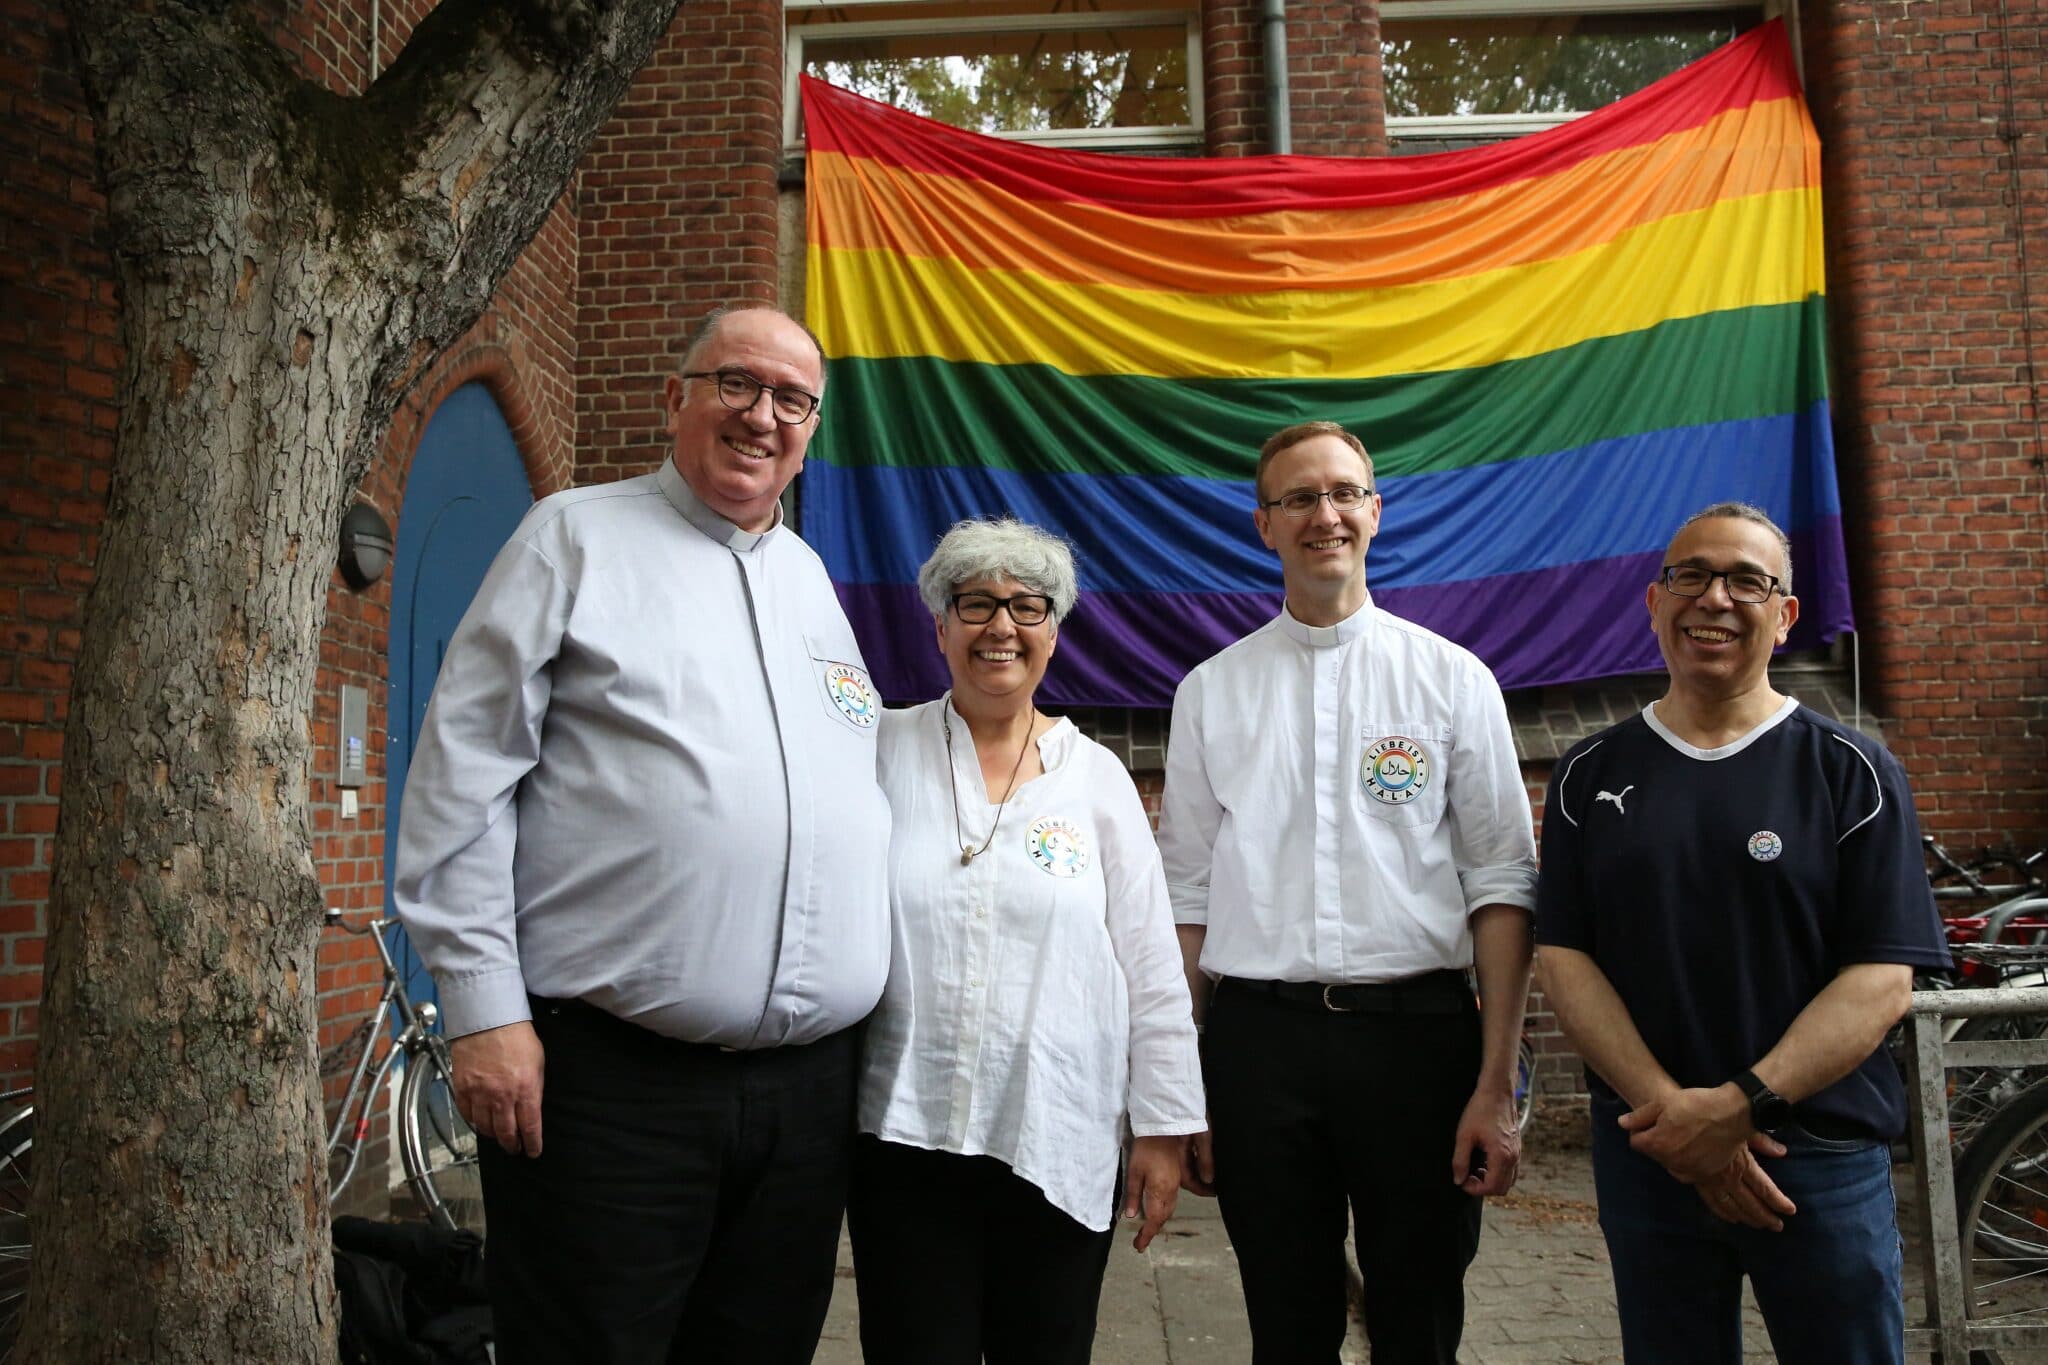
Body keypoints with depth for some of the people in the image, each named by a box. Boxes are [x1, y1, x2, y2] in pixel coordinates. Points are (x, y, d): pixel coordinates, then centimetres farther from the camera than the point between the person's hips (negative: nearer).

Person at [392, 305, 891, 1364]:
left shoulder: (811, 578, 17)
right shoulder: (577, 538, 2)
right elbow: (461, 775, -4)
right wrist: (484, 1007, -11)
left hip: (811, 1081, 6)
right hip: (612, 1078, -5)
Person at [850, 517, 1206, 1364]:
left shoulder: (1097, 777, 3)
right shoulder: (883, 752, 2)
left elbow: (1151, 971, 4)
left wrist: (1164, 1128, 2)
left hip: (1061, 1147, 1)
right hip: (904, 1134, 0)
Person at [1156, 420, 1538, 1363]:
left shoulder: (1453, 678, 3)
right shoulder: (1211, 691, 7)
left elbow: (1501, 883, 0)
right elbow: (1187, 894, 7)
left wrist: (1498, 1085, -6)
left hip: (1417, 1029, -1)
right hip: (1256, 1035, 1)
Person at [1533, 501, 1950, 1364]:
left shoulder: (1851, 772, -2)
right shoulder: (1591, 776, 3)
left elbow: (1883, 978, -8)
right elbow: (1563, 958, -3)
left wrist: (1740, 1104, -19)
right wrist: (1672, 1110, -15)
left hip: (1822, 1156, -1)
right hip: (1646, 1153, 2)